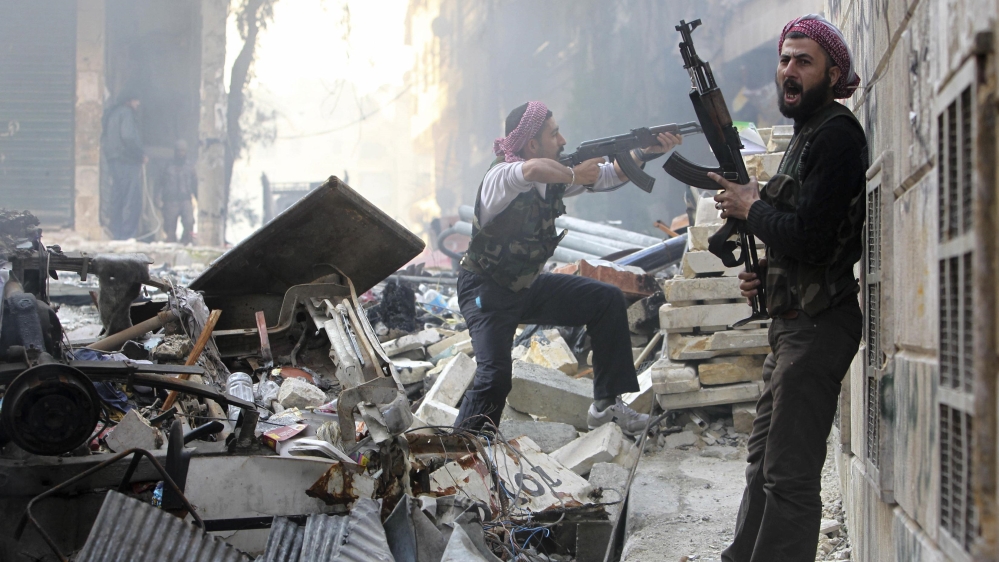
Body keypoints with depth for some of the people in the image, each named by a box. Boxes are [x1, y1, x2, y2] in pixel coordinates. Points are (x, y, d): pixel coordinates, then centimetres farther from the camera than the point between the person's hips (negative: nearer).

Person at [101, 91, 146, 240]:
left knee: (117, 199, 11)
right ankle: (128, 234, -12)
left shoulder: (111, 114, 19)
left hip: (114, 161, 9)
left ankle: (117, 234, 12)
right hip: (128, 161, -9)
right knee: (132, 200, -9)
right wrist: (141, 154, -12)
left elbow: (104, 139, 20)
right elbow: (128, 137, -21)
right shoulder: (126, 113, -8)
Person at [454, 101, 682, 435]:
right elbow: (534, 170, -50)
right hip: (487, 292, -8)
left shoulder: (556, 175, -2)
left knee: (607, 301, 4)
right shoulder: (501, 176, -26)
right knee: (495, 376, -25)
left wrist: (647, 152, -9)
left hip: (527, 288, 8)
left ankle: (606, 404, 9)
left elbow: (612, 175, 7)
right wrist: (574, 176, -33)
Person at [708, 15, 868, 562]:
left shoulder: (836, 134, -14)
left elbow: (810, 238, -23)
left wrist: (750, 208, -8)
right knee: (764, 461, 18)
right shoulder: (807, 133, 18)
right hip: (792, 321, 11)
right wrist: (763, 275, 9)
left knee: (789, 476, -8)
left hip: (817, 325, -11)